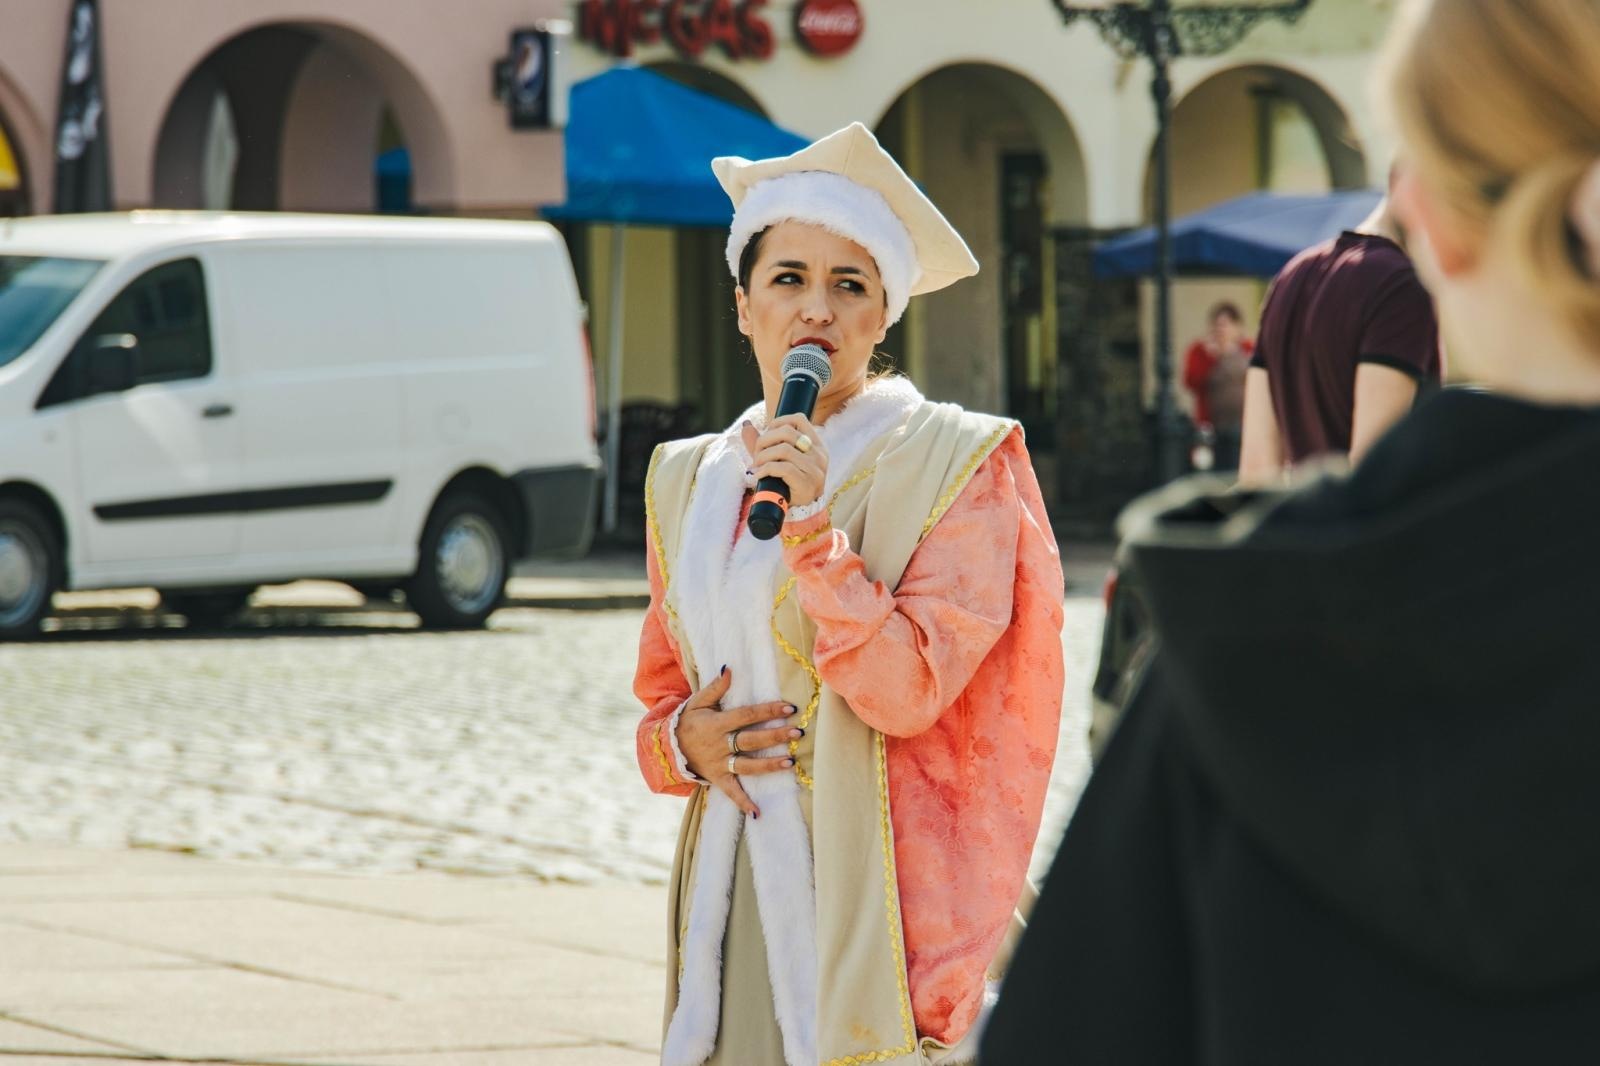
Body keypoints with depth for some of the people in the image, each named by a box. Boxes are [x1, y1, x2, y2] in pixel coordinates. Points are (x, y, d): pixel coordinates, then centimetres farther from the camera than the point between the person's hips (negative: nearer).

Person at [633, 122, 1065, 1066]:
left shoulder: (951, 465, -3)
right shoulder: (690, 479, 13)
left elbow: (911, 691, -12)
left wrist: (812, 527, -19)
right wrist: (684, 740, -1)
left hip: (879, 896, -4)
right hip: (737, 900, 5)